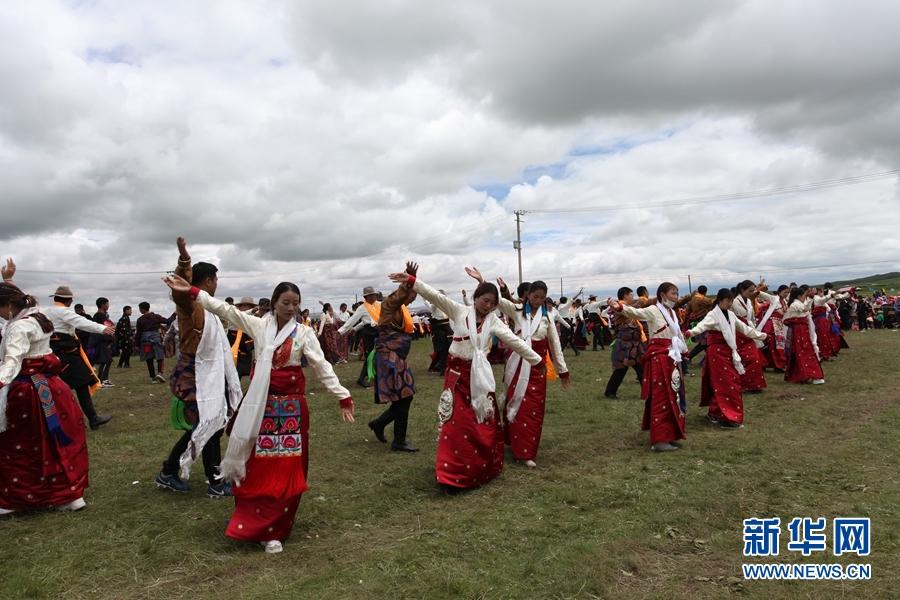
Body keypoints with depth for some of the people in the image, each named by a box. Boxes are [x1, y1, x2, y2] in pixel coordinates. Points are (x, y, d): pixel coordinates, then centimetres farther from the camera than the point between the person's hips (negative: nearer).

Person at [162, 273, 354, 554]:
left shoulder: (304, 332, -3)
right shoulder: (259, 325, 1)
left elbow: (322, 366, -6)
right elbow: (224, 309, -3)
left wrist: (343, 396, -11)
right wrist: (191, 291, -11)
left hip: (291, 405, -1)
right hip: (261, 403, 1)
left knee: (286, 467, 2)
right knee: (257, 465, 7)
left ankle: (273, 529, 14)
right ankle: (254, 522, 22)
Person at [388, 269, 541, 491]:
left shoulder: (493, 321, 2)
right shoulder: (459, 311, -4)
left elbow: (514, 340, 1)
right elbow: (435, 296, -14)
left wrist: (536, 359, 0)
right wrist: (411, 281, -24)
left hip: (480, 375, 3)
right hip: (457, 373, -2)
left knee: (485, 423, 9)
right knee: (457, 422, -4)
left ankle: (484, 468, 29)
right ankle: (451, 475, 2)